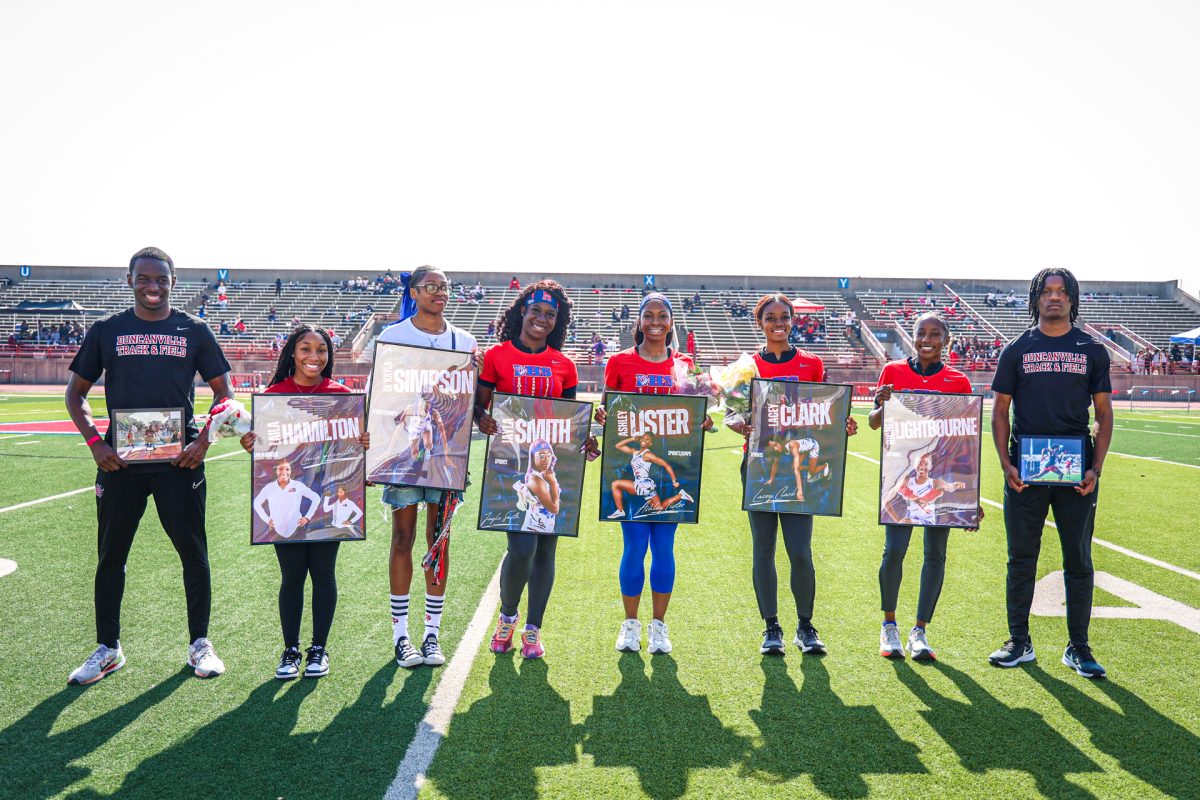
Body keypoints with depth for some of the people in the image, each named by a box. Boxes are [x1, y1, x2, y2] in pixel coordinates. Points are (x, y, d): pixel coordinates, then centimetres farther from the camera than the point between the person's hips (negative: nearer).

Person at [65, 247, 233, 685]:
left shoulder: (194, 330, 4)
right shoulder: (106, 330, 7)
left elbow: (223, 390, 7)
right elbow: (76, 392, 11)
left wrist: (204, 441, -5)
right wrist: (94, 442, -3)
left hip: (180, 460, -1)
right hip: (119, 461, 1)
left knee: (194, 554, 3)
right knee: (111, 555, 9)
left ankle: (199, 644, 18)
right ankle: (108, 649, 24)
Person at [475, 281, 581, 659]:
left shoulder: (564, 364, 9)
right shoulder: (497, 355, 1)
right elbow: (478, 406, 3)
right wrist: (484, 420, -19)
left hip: (551, 461, 4)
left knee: (546, 548, 7)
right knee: (522, 547, -12)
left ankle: (533, 630, 23)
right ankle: (507, 615, 17)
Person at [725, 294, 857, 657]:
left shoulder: (812, 364, 7)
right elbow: (731, 413, 4)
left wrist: (842, 426, -10)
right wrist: (740, 425, -18)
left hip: (798, 464, 0)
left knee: (800, 552, -5)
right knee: (763, 549, 4)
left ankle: (805, 626, 16)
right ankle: (771, 628, 18)